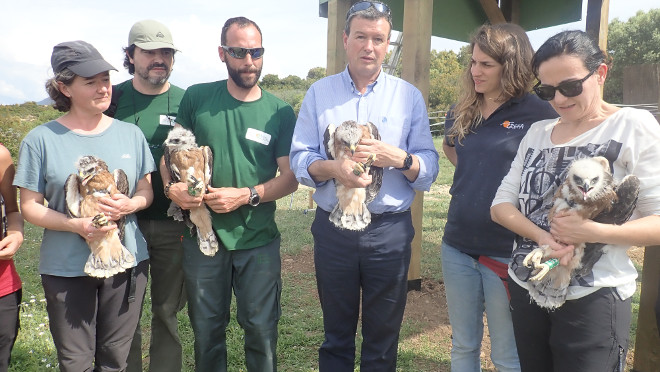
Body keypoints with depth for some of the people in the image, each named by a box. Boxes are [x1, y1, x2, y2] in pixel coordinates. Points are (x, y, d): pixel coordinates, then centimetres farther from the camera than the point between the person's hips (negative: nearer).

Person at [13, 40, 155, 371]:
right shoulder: (41, 140, -5)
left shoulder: (130, 134, 3)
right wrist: (76, 225, -20)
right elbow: (30, 206, -4)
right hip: (67, 269, -2)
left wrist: (130, 205, -15)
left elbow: (146, 191, 8)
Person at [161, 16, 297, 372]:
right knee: (206, 329, 18)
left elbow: (291, 177, -3)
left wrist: (247, 195, -17)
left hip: (258, 240, -1)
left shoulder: (280, 112, -3)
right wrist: (172, 187, -13)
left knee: (261, 330, 11)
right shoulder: (197, 98, -1)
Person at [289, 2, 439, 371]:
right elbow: (300, 160, -3)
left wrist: (398, 158, -21)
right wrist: (331, 168, -22)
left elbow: (430, 169, -2)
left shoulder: (409, 96, 1)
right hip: (333, 229, 1)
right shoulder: (319, 93, 3)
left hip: (390, 232, 0)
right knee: (336, 337, 18)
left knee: (383, 341, 15)